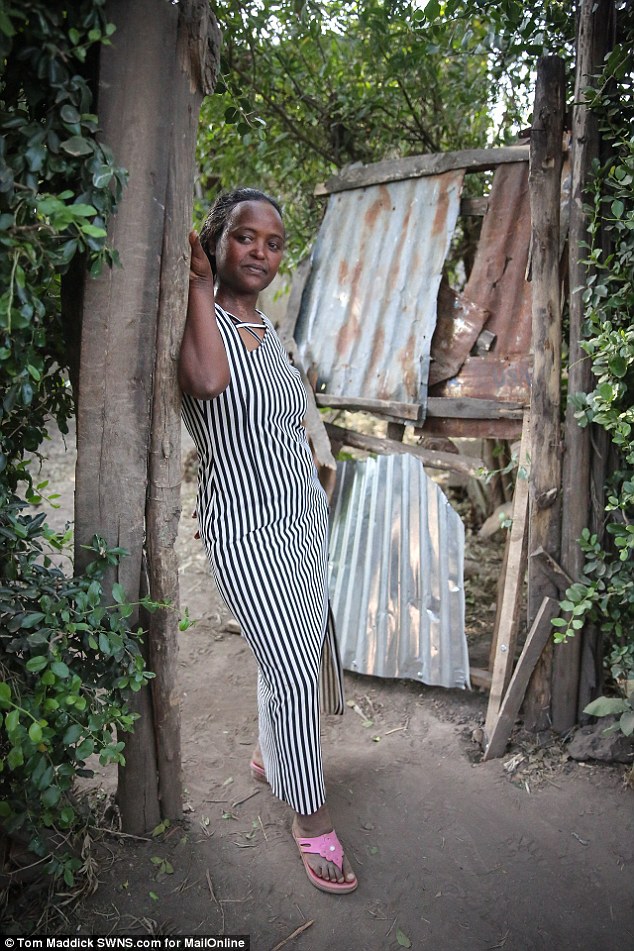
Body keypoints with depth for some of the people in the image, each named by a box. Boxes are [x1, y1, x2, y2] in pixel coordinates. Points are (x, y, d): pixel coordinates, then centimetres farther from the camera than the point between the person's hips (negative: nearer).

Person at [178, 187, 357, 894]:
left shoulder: (265, 327, 11)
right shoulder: (198, 319, -12)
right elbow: (210, 380, -36)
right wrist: (200, 282, -23)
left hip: (303, 513, 8)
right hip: (243, 523, -8)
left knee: (293, 651, 19)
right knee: (293, 667, -6)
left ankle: (268, 754, 43)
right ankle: (311, 815, 14)